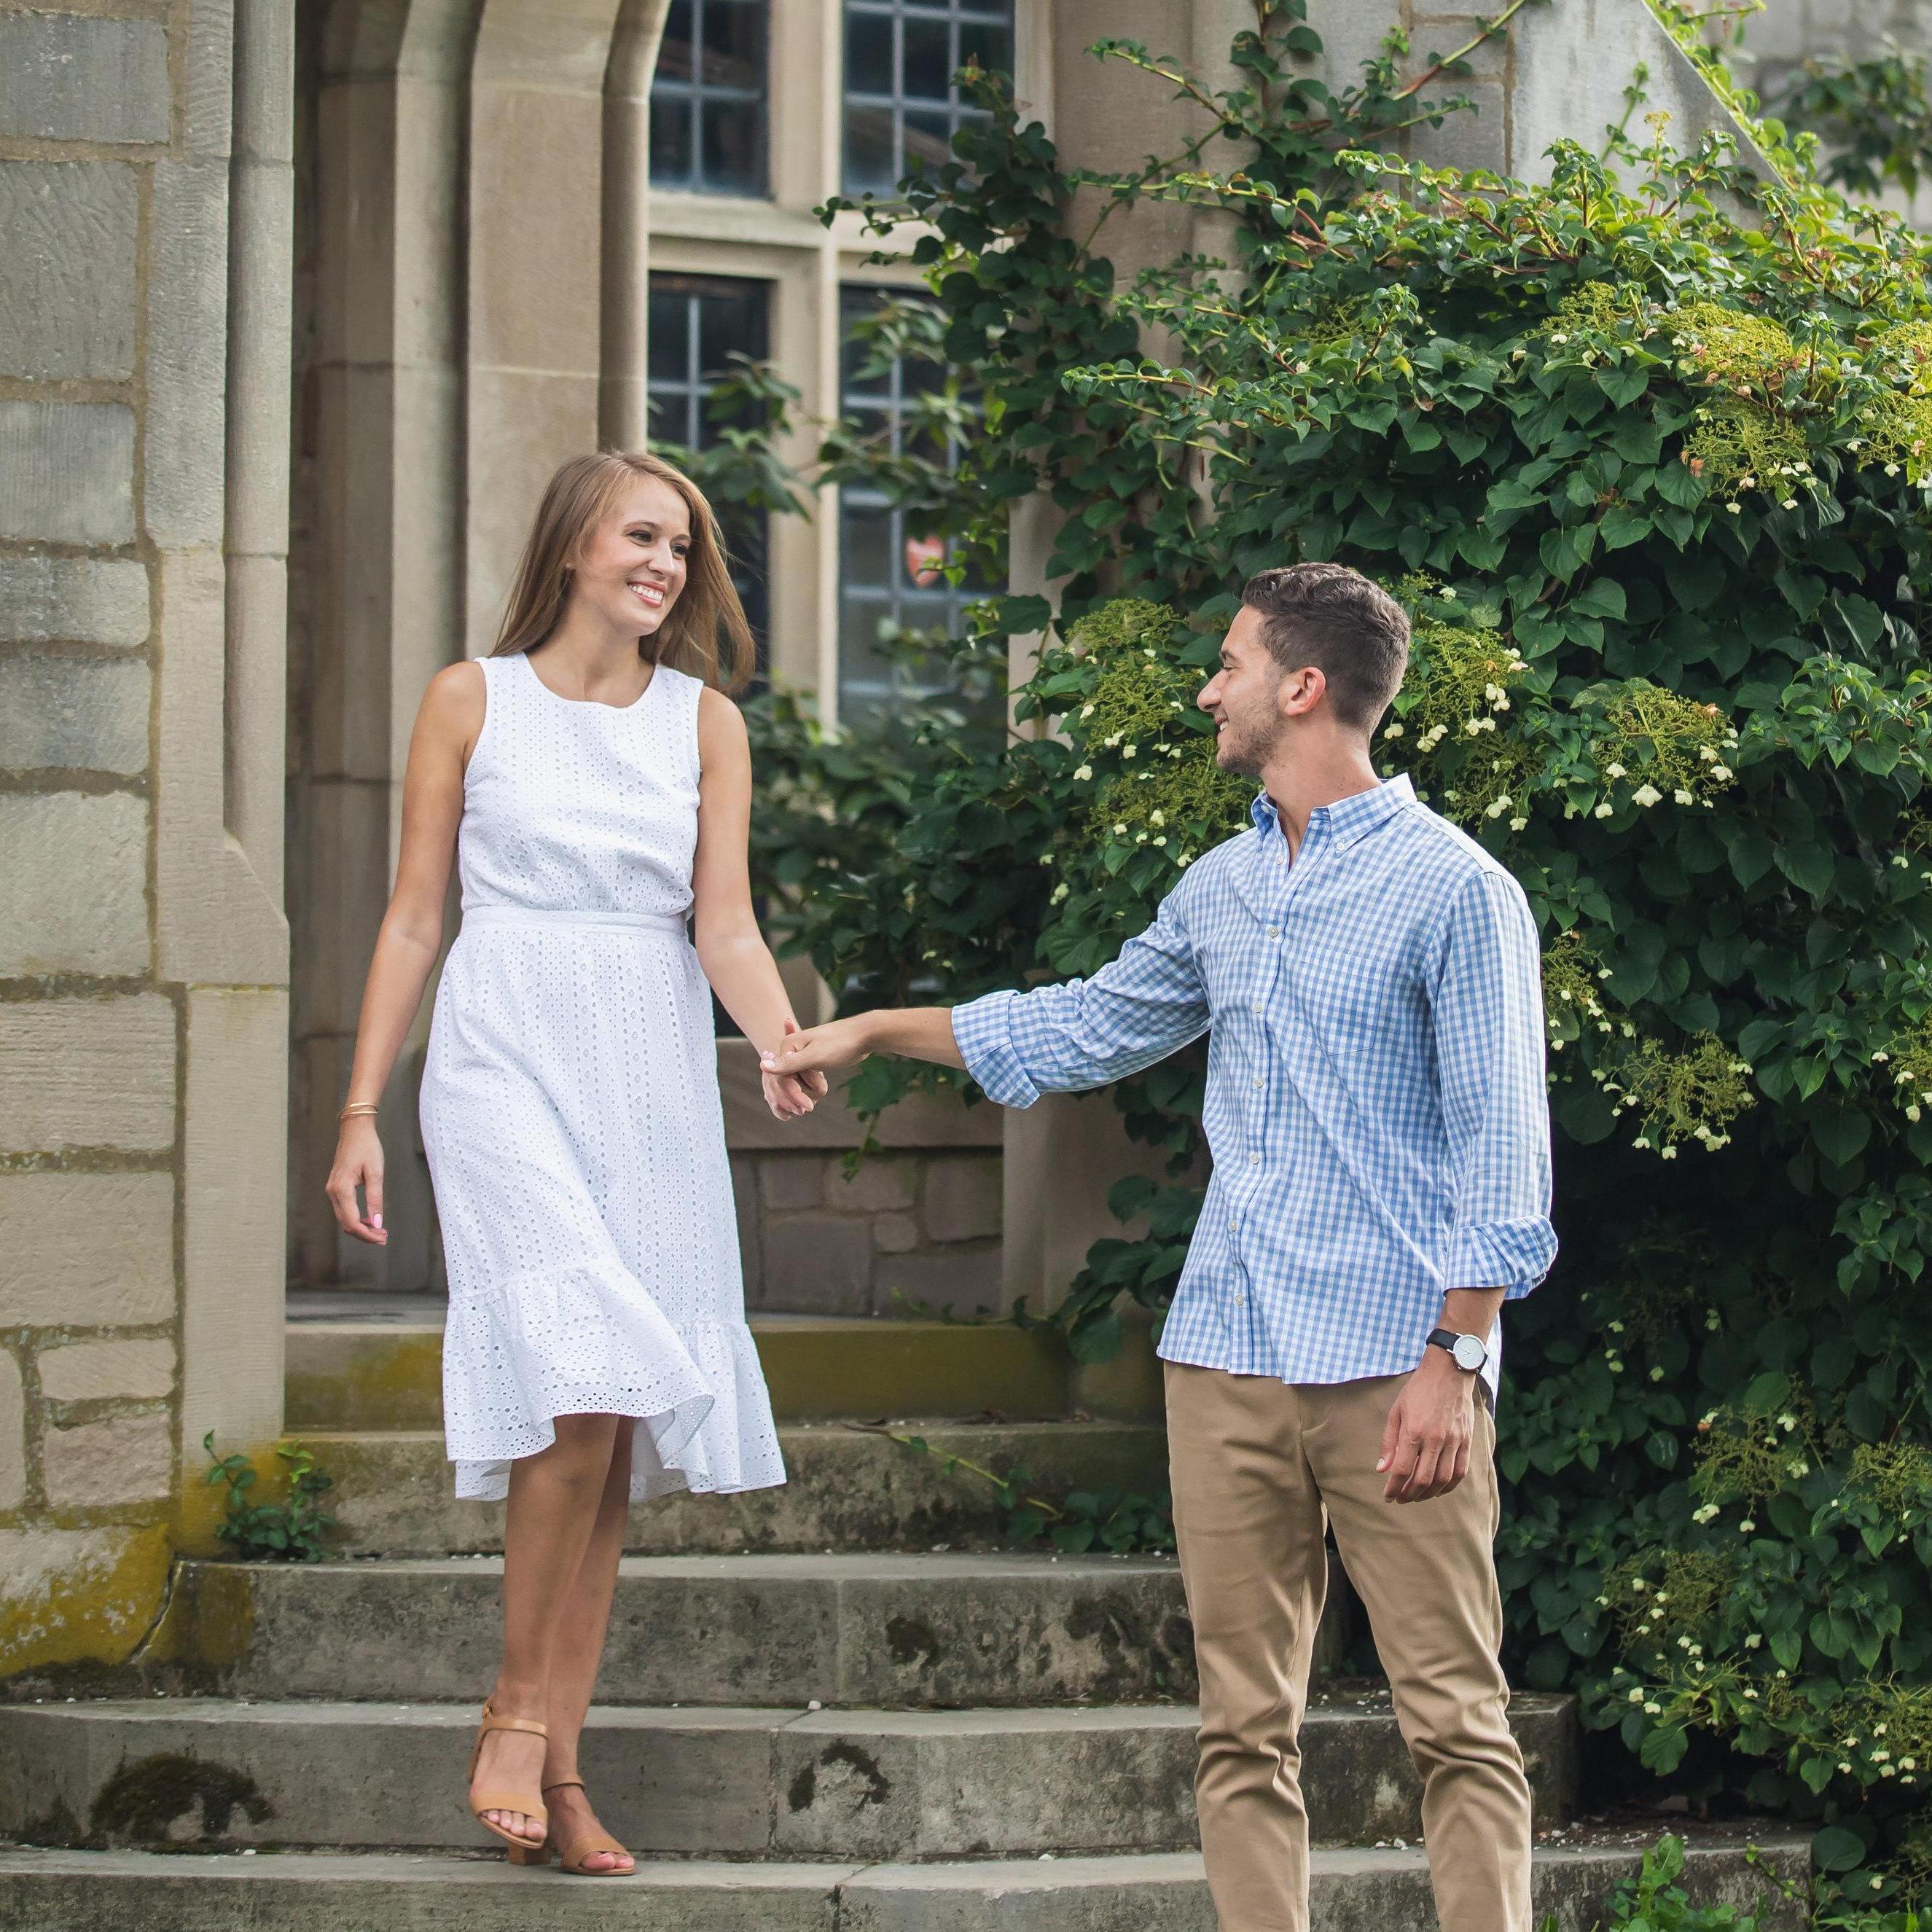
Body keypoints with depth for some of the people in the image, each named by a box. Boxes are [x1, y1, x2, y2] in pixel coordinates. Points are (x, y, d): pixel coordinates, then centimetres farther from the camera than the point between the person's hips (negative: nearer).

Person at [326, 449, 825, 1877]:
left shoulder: (704, 720, 10)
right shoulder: (472, 701, 5)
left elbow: (725, 920, 1)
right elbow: (414, 918, 6)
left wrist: (783, 1039, -20)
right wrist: (362, 1112, 2)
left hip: (653, 1083, 3)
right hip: (505, 1063, -3)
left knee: (612, 1424, 0)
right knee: (584, 1381, -21)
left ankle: (559, 1767, 5)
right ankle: (518, 1711, -7)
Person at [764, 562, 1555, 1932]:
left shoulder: (1455, 891, -4)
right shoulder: (1222, 889, 17)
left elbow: (1500, 1149, -8)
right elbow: (1086, 1026, 32)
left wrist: (1454, 1361, -15)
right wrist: (874, 1033, 36)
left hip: (1392, 1360, -7)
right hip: (1228, 1356, 7)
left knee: (1457, 1720, -8)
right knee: (1247, 1729, 4)